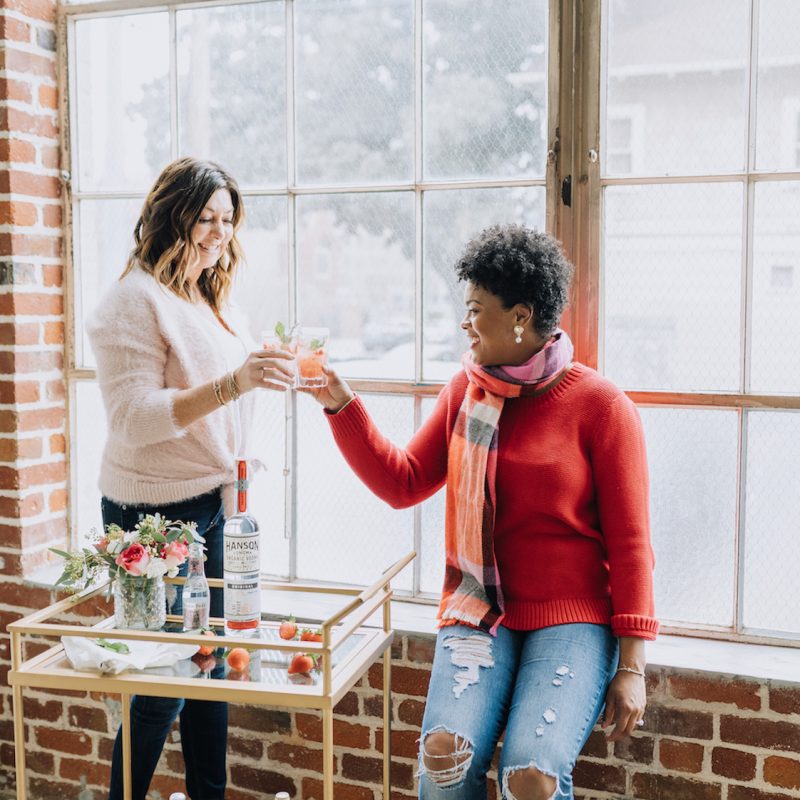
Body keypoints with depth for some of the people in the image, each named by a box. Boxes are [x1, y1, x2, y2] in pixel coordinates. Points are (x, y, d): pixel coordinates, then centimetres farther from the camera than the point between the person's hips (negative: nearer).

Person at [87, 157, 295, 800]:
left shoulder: (215, 301, 14)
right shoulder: (136, 300, -10)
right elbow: (135, 418, -20)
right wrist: (231, 383, -28)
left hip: (216, 504, 7)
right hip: (156, 510, -7)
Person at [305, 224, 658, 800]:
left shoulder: (601, 406, -4)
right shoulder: (467, 391, 10)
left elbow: (629, 542, -5)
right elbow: (402, 483, 11)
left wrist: (631, 665, -8)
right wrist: (342, 406, 2)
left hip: (573, 618, -3)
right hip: (479, 613, 3)